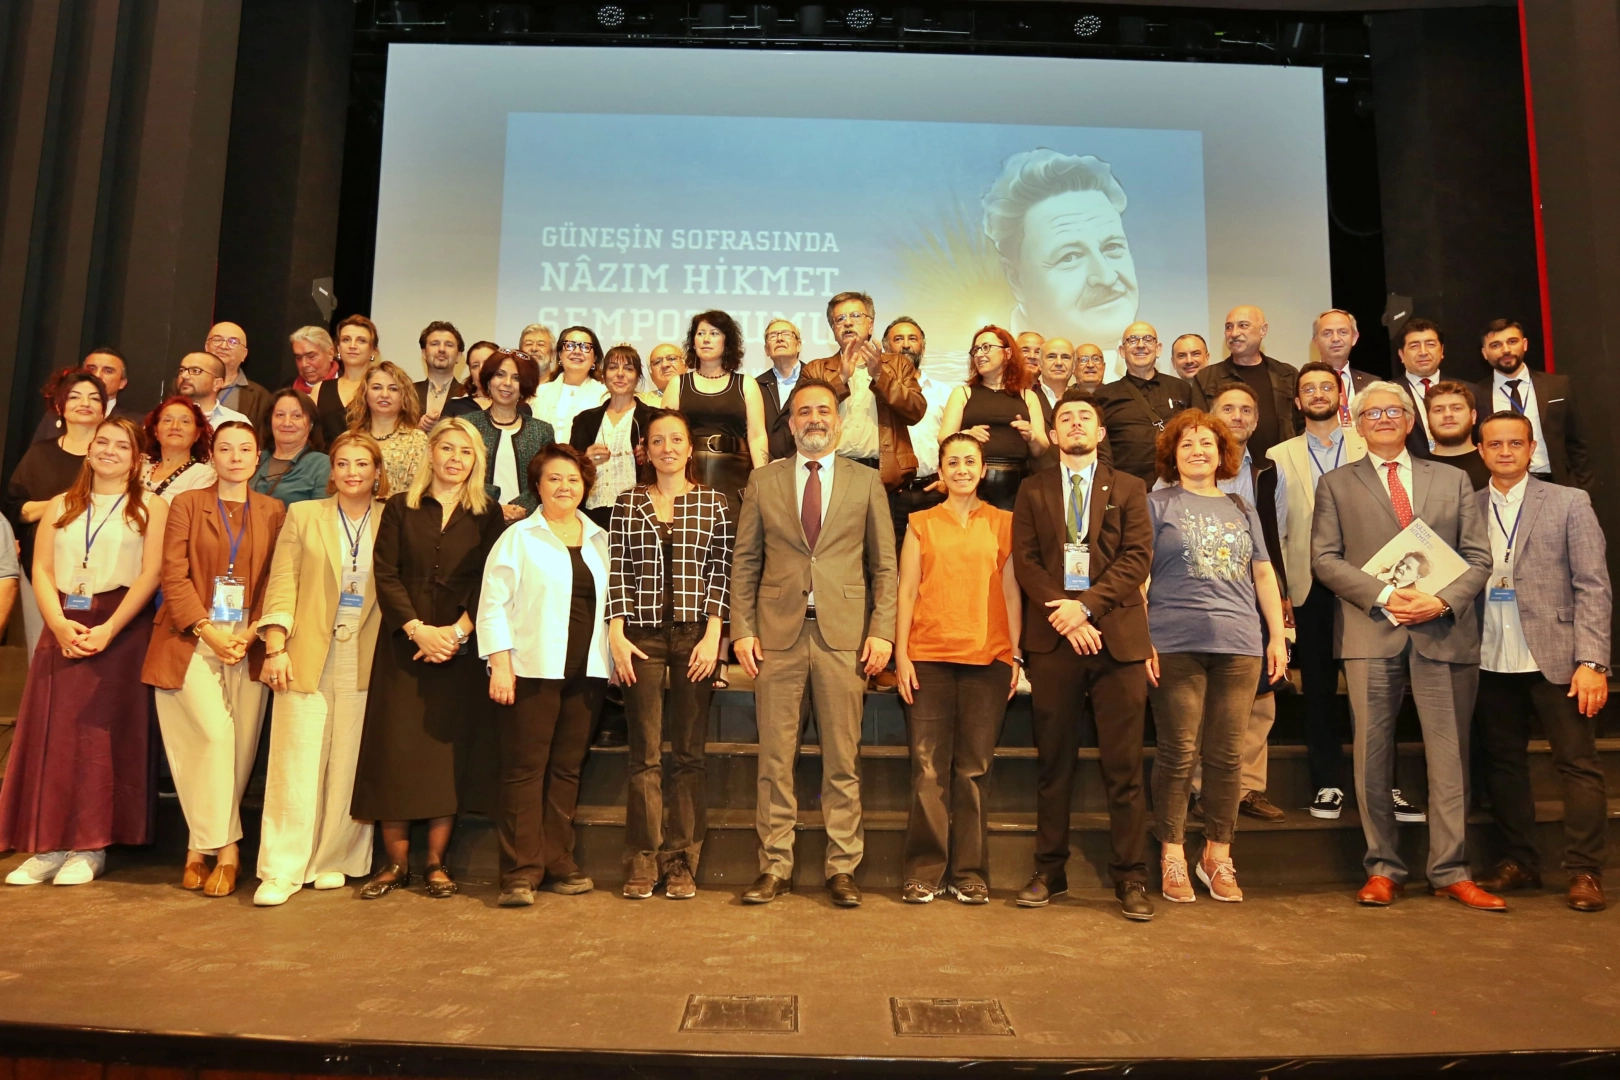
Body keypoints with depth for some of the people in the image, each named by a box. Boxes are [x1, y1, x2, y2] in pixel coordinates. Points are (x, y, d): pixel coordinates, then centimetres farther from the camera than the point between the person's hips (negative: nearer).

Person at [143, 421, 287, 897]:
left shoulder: (274, 512, 10)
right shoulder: (187, 504, 6)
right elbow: (174, 575, -1)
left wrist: (250, 634, -8)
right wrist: (208, 630, -11)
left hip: (248, 644, 2)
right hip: (190, 640, -2)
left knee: (239, 745, -1)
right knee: (214, 734, -14)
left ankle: (201, 846, 15)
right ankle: (225, 848, -1)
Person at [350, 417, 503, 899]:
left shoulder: (487, 514, 8)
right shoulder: (400, 507, 8)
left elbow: (489, 581, 0)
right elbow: (384, 574, 0)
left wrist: (457, 631, -13)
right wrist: (417, 628, -12)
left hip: (460, 646, 0)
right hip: (403, 644, 0)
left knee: (449, 748, 1)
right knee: (394, 748, 0)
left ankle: (436, 862, 10)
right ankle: (396, 862, 10)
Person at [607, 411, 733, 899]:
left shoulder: (713, 503, 6)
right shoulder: (628, 503, 9)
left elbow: (721, 572, 2)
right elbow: (618, 572, 6)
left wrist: (712, 635, -6)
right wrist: (616, 635, -2)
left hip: (695, 636, 0)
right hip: (642, 635, 1)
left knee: (688, 752, 4)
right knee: (645, 753, 2)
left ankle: (682, 862, 11)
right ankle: (642, 861, 10)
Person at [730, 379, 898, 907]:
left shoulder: (866, 481, 9)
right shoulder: (763, 481, 10)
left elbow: (884, 564, 7)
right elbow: (744, 562, 9)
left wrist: (882, 630, -3)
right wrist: (742, 630, 0)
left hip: (844, 634, 0)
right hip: (778, 632, 1)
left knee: (843, 759, 4)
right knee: (774, 759, 4)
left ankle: (842, 869, 14)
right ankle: (775, 867, 14)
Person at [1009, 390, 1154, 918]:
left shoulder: (1129, 489, 12)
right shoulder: (1032, 491, 14)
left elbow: (1138, 557, 0)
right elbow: (1025, 561, 4)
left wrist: (1087, 605, -12)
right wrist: (1064, 614, -10)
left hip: (1117, 636, 0)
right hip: (1052, 638, 1)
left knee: (1124, 766, 0)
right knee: (1053, 764, 6)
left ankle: (1130, 878, 10)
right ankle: (1049, 871, 16)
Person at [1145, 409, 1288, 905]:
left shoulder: (1242, 509, 18)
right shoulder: (1158, 505, 6)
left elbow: (1263, 574, 18)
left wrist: (1277, 635, 9)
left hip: (1239, 645, 4)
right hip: (1176, 644, -3)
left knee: (1227, 755, 6)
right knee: (1178, 753, -1)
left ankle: (1218, 855, 18)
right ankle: (1172, 855, 10)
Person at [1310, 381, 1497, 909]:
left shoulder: (1453, 479, 15)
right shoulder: (1336, 484, 10)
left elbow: (1478, 555, 8)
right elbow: (1325, 558, 0)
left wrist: (1444, 601, -9)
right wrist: (1383, 596, -13)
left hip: (1445, 629, 2)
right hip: (1371, 630, -1)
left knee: (1450, 753, 3)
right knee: (1373, 754, 2)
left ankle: (1450, 871, 14)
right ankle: (1383, 869, 13)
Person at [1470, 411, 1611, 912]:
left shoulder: (1569, 502, 2)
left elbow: (1593, 586, -3)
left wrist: (1591, 661, -11)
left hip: (1555, 658, -2)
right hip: (1491, 663, 3)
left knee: (1579, 764, 1)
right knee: (1502, 763, 9)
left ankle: (1585, 872, 11)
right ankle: (1518, 862, 21)